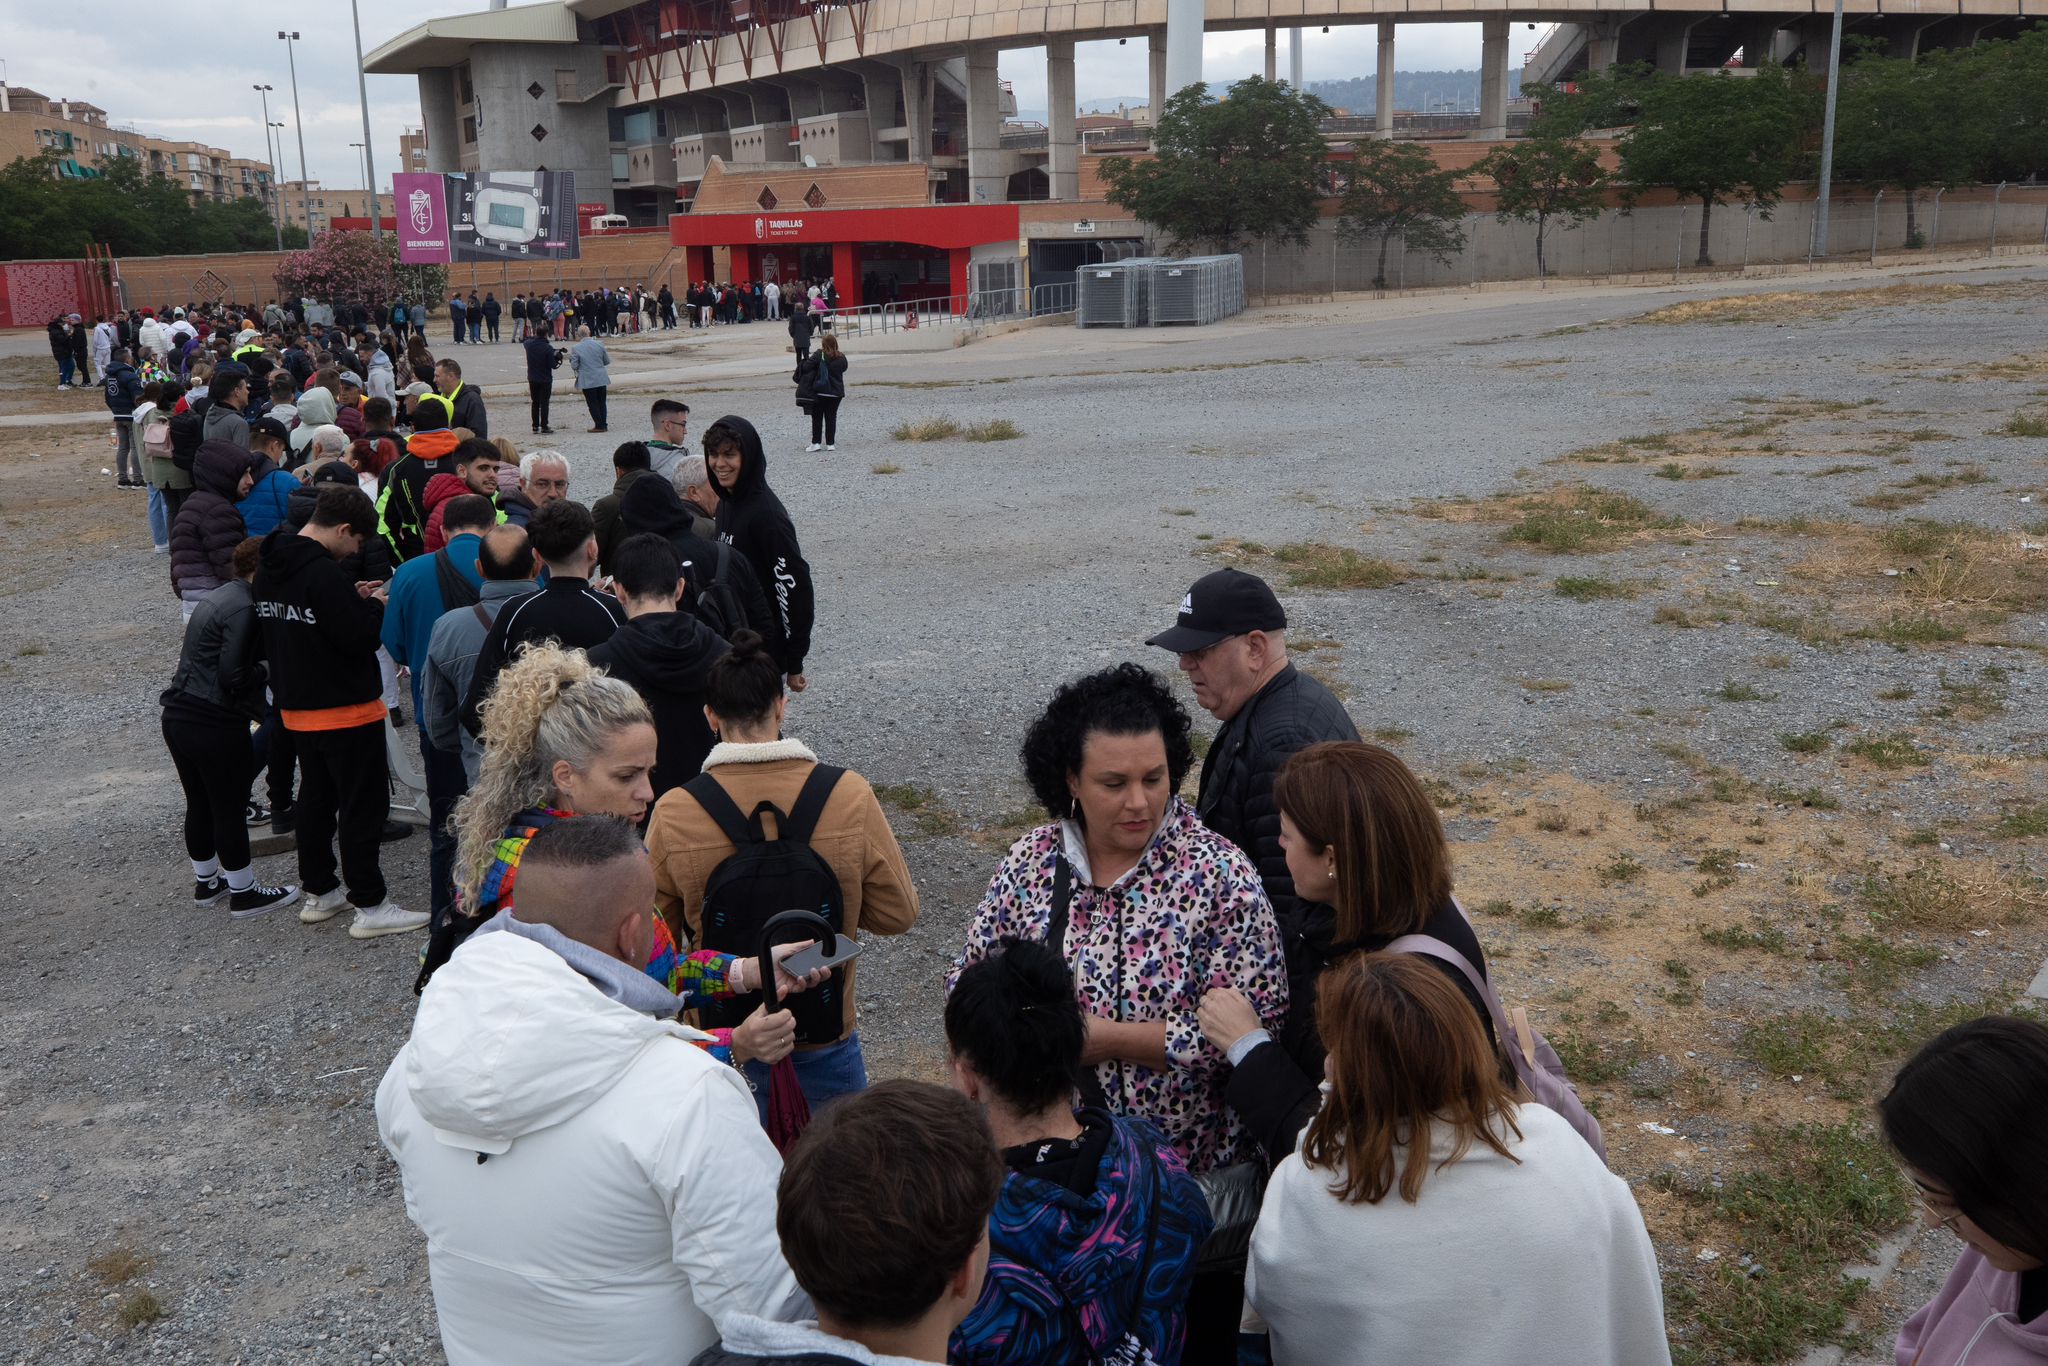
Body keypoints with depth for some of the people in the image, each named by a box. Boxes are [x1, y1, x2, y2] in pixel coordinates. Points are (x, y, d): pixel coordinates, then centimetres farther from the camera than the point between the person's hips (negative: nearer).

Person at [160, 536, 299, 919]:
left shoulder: (218, 597, 15)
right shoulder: (243, 608, -16)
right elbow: (233, 675, -21)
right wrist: (266, 671, -4)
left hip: (178, 717, 9)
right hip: (214, 725, -9)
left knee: (199, 803, 20)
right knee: (229, 808, 3)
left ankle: (206, 882, 35)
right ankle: (244, 893, 14)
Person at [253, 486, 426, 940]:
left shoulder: (270, 568, 6)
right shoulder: (324, 573, -24)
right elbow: (359, 638, -25)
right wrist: (375, 605, -5)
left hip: (297, 707, 9)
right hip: (345, 709, -9)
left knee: (316, 797, 20)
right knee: (364, 805, 0)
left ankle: (318, 891, 30)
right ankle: (370, 906, 4)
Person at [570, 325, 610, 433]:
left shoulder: (576, 348, -11)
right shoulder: (599, 344, -3)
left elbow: (574, 366, -9)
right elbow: (607, 361, 5)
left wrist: (571, 357, 10)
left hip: (587, 381, -3)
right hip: (601, 379, 3)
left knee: (593, 404, 5)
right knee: (601, 403, 13)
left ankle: (599, 425, 4)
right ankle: (603, 425, 15)